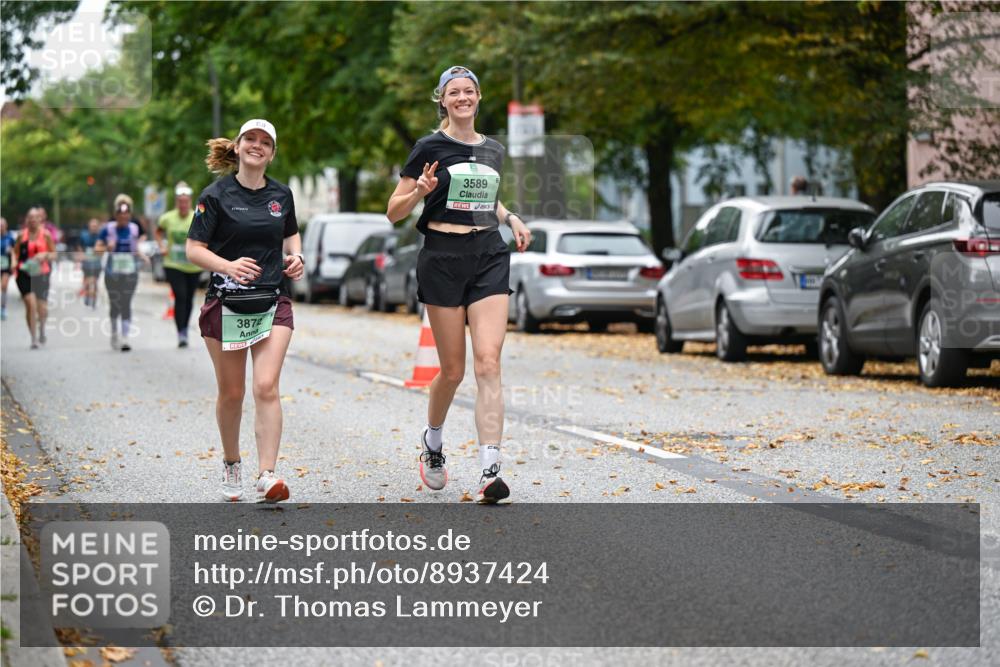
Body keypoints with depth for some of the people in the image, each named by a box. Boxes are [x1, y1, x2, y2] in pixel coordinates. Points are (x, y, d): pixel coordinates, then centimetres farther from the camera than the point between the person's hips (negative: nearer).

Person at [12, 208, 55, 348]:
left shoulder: (46, 235, 2)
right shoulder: (22, 235, 4)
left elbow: (53, 254, 7)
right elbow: (15, 252, 13)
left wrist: (45, 255, -14)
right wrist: (15, 263, -7)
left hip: (41, 273, 0)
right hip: (25, 274, 0)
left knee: (41, 307, 3)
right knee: (31, 304, -14)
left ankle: (42, 329, 36)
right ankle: (34, 338, -4)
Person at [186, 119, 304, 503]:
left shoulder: (281, 195, 9)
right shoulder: (216, 195, -3)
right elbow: (194, 250, -6)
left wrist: (295, 256, 5)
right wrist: (228, 266, -23)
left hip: (273, 304, 2)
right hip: (226, 305, -2)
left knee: (266, 387, -13)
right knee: (231, 393, 8)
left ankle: (266, 477, -18)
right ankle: (231, 465, 30)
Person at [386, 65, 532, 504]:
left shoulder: (493, 151, 13)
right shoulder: (430, 148, -1)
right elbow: (394, 211, 0)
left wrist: (511, 218, 12)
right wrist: (421, 190, -19)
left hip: (489, 258, 3)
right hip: (443, 258, -3)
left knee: (488, 361, -12)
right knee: (453, 370, 3)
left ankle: (490, 471, -19)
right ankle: (432, 441, 33)